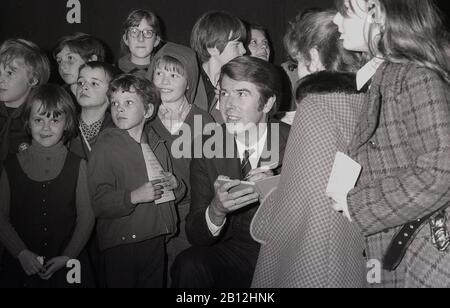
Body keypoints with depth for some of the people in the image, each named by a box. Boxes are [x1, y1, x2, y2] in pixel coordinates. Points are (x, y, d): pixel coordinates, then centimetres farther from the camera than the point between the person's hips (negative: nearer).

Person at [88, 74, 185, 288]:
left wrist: (175, 185, -2)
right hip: (121, 244, -5)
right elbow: (99, 204, -15)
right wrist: (134, 197, -27)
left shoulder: (157, 145, 10)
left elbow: (172, 196, 20)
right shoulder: (105, 147, -6)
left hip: (156, 241, 5)